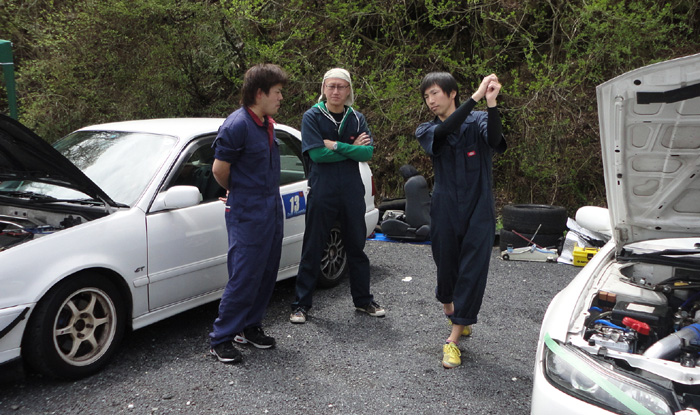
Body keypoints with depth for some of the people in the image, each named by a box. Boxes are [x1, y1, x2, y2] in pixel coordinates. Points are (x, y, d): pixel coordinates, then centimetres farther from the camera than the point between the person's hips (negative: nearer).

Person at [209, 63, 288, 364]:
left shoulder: (267, 124, 11)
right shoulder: (237, 125, -16)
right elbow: (219, 170, -11)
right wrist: (238, 193, 5)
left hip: (271, 209, 8)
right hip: (247, 215, -8)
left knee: (266, 274, 14)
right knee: (244, 278, -4)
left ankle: (250, 327, 29)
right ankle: (221, 339, 8)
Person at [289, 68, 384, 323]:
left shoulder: (356, 118, 8)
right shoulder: (312, 117, -1)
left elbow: (367, 152, -6)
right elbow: (316, 153, -14)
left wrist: (335, 145, -14)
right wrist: (352, 149, -9)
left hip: (352, 193, 3)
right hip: (322, 194, -3)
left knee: (356, 247, 13)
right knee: (312, 250, 3)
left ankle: (363, 300, 27)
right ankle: (301, 304, 15)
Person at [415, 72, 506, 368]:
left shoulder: (479, 121, 0)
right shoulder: (426, 131, 4)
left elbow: (495, 143, -21)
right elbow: (444, 131, -19)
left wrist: (491, 104, -33)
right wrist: (476, 97, -25)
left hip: (479, 210, -1)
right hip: (445, 210, 2)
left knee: (473, 271, -4)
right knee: (446, 265, 12)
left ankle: (454, 339, 4)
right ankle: (450, 309, 44)